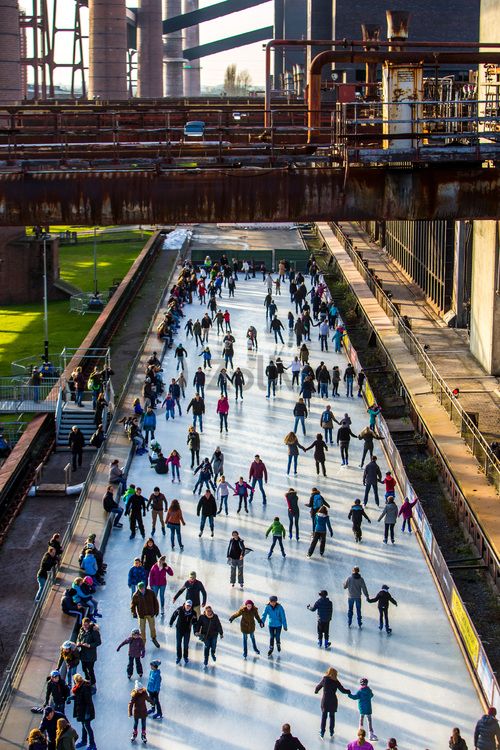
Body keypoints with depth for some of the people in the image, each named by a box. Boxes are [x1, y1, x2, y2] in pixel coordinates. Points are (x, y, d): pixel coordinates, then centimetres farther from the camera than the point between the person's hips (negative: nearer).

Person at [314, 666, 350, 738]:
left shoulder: (324, 680, -7)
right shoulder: (336, 682, -9)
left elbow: (318, 687, 5)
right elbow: (342, 690, -5)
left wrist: (316, 691, 27)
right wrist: (348, 691, 16)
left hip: (325, 700, 0)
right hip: (333, 701, 0)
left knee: (324, 716, 8)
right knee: (332, 716, 15)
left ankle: (322, 732, 8)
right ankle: (331, 731, 20)